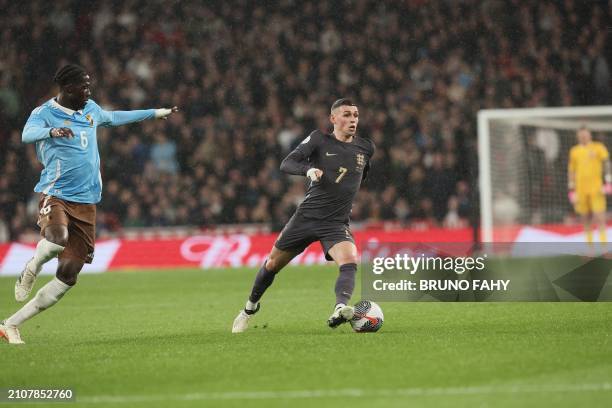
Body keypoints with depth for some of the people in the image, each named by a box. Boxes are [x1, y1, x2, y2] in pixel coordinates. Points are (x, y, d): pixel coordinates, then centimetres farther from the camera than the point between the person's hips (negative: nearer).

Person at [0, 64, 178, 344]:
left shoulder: (90, 109, 15)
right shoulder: (44, 112, -5)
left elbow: (112, 118, 36)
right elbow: (28, 134, -27)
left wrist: (156, 113, 43)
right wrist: (52, 131, -49)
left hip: (85, 203, 6)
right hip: (55, 195, -6)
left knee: (67, 276, -3)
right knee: (57, 238, -39)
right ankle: (29, 272, -5)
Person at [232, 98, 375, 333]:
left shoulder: (366, 148, 6)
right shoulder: (319, 140, -4)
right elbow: (286, 164, -14)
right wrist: (308, 169, -32)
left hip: (336, 224, 1)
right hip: (306, 216, -1)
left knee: (350, 261, -30)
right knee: (272, 264, 11)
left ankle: (339, 310, -50)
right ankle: (250, 308, 37)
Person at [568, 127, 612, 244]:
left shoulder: (598, 147, 5)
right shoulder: (574, 151, 13)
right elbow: (571, 171, 17)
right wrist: (571, 190, 11)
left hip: (596, 189, -3)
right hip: (581, 190, 3)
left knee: (599, 217, -11)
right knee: (585, 218, 3)